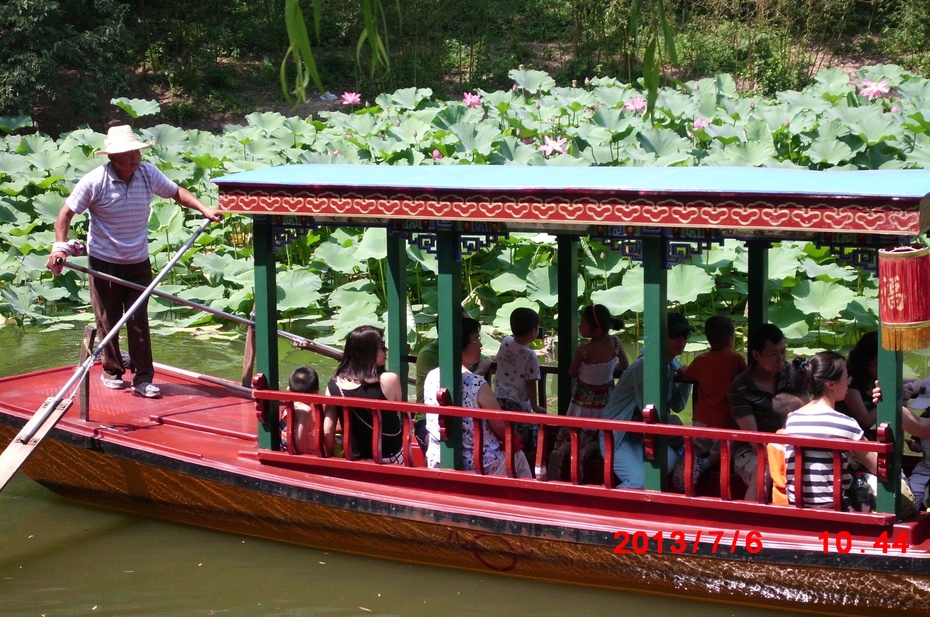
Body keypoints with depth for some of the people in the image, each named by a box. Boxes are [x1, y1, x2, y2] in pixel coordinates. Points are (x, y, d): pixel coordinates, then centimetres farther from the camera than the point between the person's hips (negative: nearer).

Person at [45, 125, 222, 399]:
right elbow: (66, 212, -10)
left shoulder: (148, 173, -7)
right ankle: (112, 371, 26)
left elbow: (176, 192, 7)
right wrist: (60, 246, -20)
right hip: (104, 261, -2)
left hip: (138, 262, 2)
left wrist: (203, 209, -6)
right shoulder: (94, 181, -16)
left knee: (138, 320, 0)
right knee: (108, 320, 8)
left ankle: (143, 378, 5)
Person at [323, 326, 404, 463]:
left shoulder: (334, 385, -9)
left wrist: (331, 456, 7)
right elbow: (397, 413, 0)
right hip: (391, 459, -4)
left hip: (355, 459, 4)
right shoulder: (389, 380, -19)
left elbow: (327, 431, -6)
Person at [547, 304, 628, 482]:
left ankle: (561, 452, -19)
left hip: (582, 403, -2)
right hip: (605, 403, 2)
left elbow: (572, 373, -3)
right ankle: (584, 453, -16)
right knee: (598, 440, 17)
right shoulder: (615, 343, -12)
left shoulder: (582, 350, -21)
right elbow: (624, 366, 7)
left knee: (571, 437, 14)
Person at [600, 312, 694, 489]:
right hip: (616, 435, -8)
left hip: (640, 437, 8)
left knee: (669, 459, -21)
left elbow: (677, 407, 11)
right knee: (639, 481, -26)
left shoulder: (674, 365, 5)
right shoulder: (646, 365, -22)